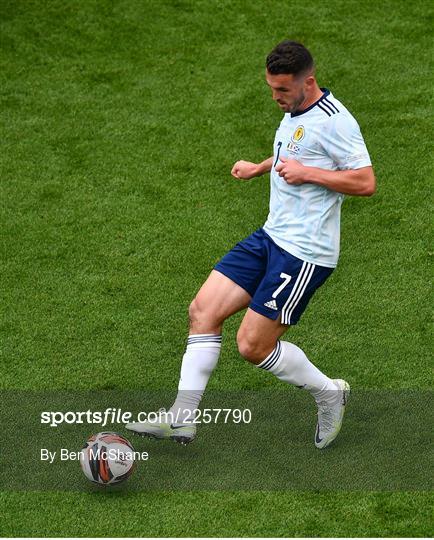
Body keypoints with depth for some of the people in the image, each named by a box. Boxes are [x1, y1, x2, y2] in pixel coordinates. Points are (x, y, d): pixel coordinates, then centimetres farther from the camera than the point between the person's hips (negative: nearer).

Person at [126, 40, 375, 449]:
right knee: (203, 310, 2)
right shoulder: (294, 111, 11)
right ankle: (181, 419, 7)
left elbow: (365, 182, -19)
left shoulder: (333, 120, -17)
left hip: (304, 254, -9)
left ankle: (328, 394, 18)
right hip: (271, 236, 9)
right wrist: (260, 168, 27)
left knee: (252, 346, -6)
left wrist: (307, 172, -20)